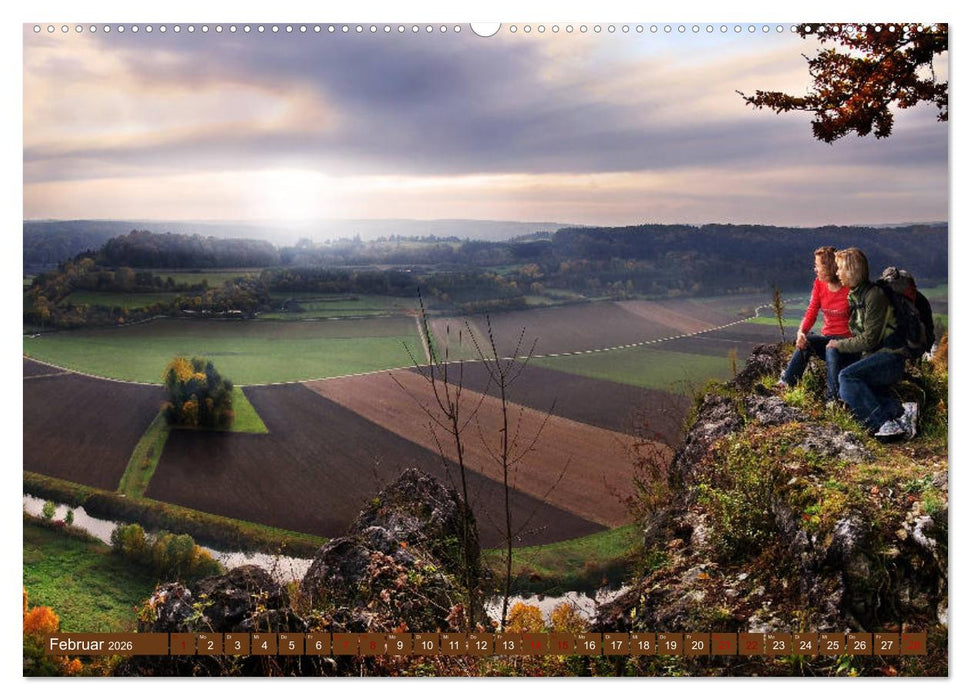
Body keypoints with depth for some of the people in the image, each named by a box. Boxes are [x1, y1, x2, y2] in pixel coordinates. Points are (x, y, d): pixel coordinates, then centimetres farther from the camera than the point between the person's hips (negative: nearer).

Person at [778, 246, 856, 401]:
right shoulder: (819, 284, 4)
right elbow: (811, 312, -2)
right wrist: (801, 332, -23)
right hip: (827, 338, 4)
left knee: (832, 349, -36)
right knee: (805, 342, -26)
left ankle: (833, 398, -35)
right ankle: (785, 385, -31)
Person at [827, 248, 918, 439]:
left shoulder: (874, 295, -13)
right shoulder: (854, 295, 15)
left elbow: (869, 340, -15)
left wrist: (839, 345, -5)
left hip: (890, 354, -8)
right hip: (873, 356, 8)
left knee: (847, 376, -29)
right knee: (847, 393, -15)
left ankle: (885, 423, -27)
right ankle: (899, 410, -17)